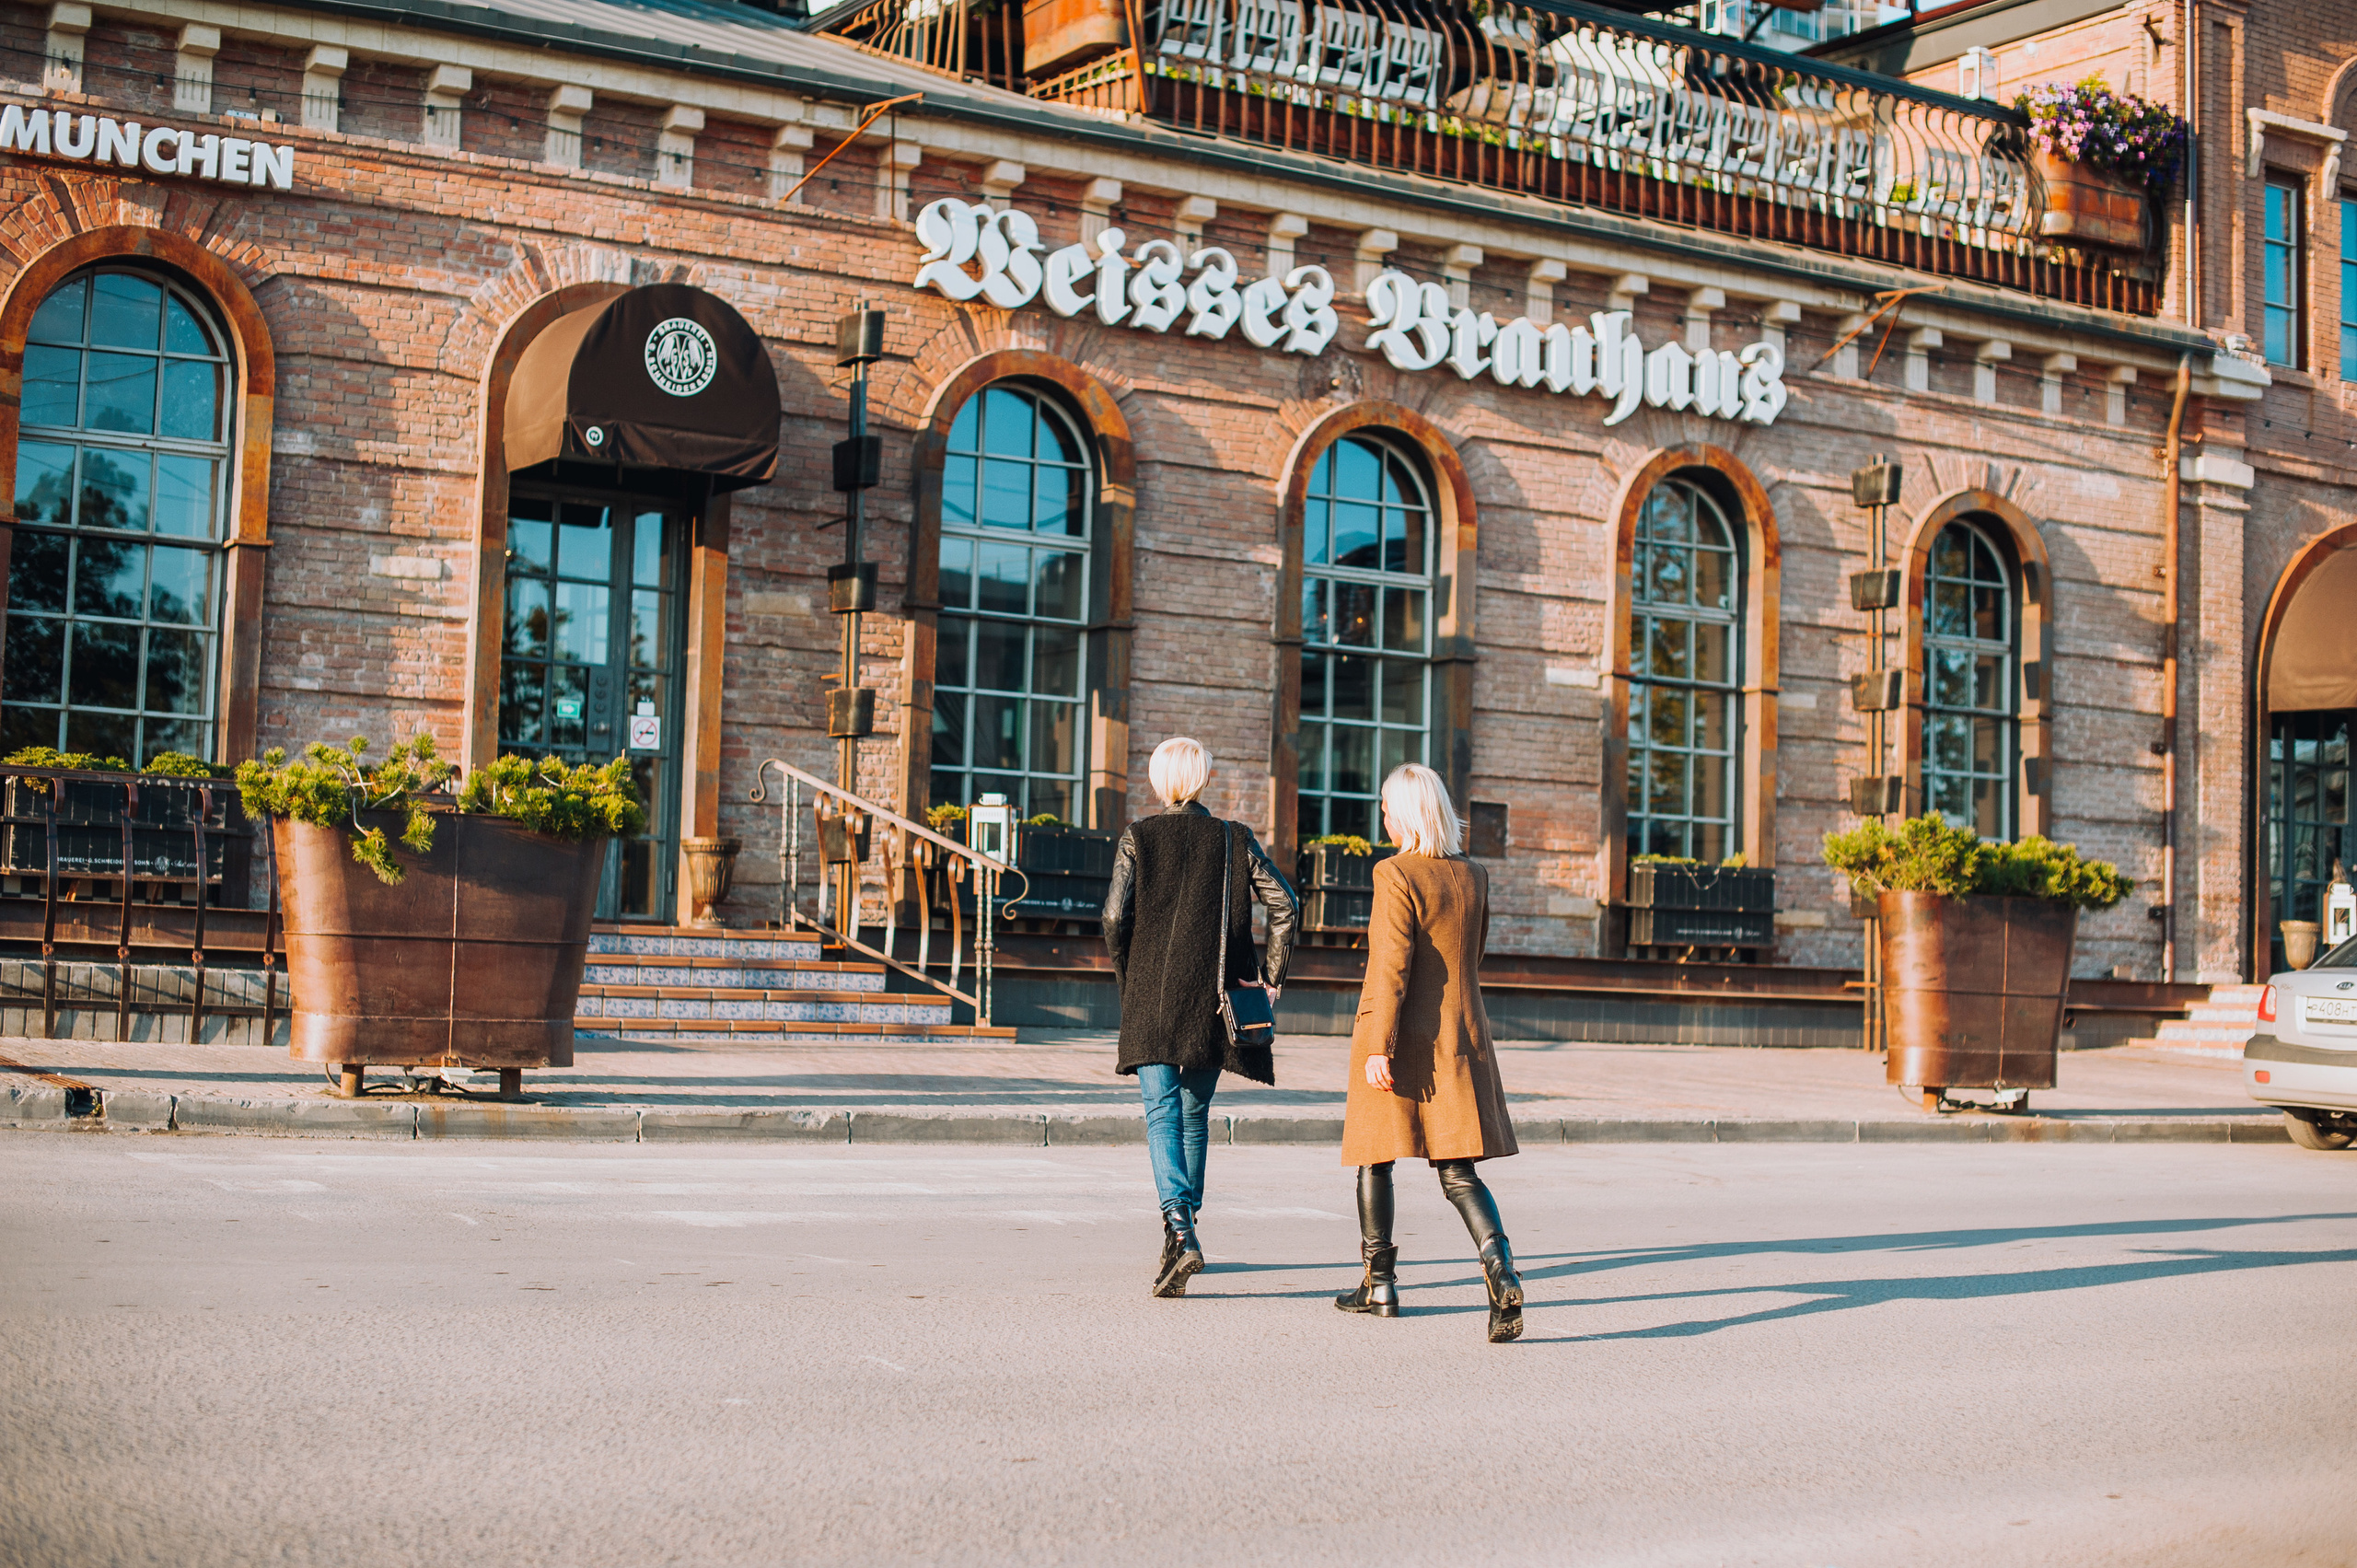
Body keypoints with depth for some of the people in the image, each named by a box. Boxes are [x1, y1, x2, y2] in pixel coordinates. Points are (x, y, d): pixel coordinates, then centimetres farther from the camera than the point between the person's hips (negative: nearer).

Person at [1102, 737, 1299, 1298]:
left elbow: (1114, 917, -9)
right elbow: (1285, 905, -4)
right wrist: (1270, 977, 4)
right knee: (1195, 1113, 17)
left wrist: (1129, 978, 6)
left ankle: (1179, 1230, -26)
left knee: (1162, 1114, -6)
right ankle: (1183, 1227, 25)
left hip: (1152, 997, -2)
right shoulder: (1234, 838, 5)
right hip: (1214, 998, 2)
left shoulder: (1137, 837, -1)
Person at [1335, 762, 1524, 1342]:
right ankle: (1499, 1265, -20)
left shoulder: (1395, 874, -11)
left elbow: (1389, 966, -17)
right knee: (1458, 1171, 3)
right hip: (1461, 1039, 5)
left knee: (1376, 1160, 13)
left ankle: (1380, 1284, 20)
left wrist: (1378, 1047, -18)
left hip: (1401, 1040, -5)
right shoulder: (1475, 877, 7)